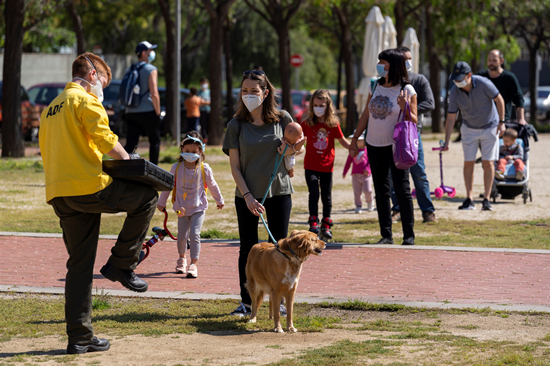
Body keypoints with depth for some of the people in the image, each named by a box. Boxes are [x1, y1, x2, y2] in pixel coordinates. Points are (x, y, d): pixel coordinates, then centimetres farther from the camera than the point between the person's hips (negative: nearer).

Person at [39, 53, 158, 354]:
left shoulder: (51, 109, 24)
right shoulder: (85, 100, -3)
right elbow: (105, 140, -14)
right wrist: (128, 162, 3)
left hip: (59, 196, 8)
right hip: (89, 186, -8)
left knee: (79, 265, 11)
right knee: (147, 196, 8)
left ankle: (79, 338, 9)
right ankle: (120, 265, 6)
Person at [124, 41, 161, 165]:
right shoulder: (151, 70, -7)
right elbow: (154, 94, -14)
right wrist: (158, 112, -7)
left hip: (131, 113, 6)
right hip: (148, 112, -6)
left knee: (130, 144, 1)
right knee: (155, 141, 9)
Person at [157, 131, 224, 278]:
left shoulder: (204, 169, -7)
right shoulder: (176, 168, -5)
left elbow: (212, 186, 8)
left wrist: (219, 201, 21)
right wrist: (161, 202, 17)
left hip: (198, 208, -2)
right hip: (182, 209, 2)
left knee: (194, 234, -15)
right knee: (181, 236, 7)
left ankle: (193, 264, -13)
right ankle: (182, 259, 34)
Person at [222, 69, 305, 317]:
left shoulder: (282, 119, 0)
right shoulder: (236, 125, -1)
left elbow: (283, 151, 1)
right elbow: (235, 166, -1)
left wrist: (290, 147, -23)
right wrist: (247, 196, -12)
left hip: (279, 191, 0)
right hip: (247, 194, 0)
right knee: (248, 248, 1)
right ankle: (246, 302, 9)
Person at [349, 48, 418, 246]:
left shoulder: (406, 90, -8)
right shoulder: (375, 86, 7)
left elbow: (414, 120, -7)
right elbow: (366, 114, 14)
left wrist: (404, 108, -25)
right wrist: (355, 138, 12)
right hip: (375, 145, 5)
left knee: (402, 189, -5)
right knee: (381, 190, 7)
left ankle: (409, 235, 1)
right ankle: (386, 235, 12)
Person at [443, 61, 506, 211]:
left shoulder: (483, 84, -25)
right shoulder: (454, 92, -17)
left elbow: (499, 100, -11)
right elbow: (451, 117, -13)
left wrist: (501, 122, -11)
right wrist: (446, 142, -17)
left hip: (489, 127, -2)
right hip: (469, 129, 2)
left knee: (488, 163, -5)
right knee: (468, 163, -2)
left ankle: (486, 199, -1)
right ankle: (469, 199, 4)